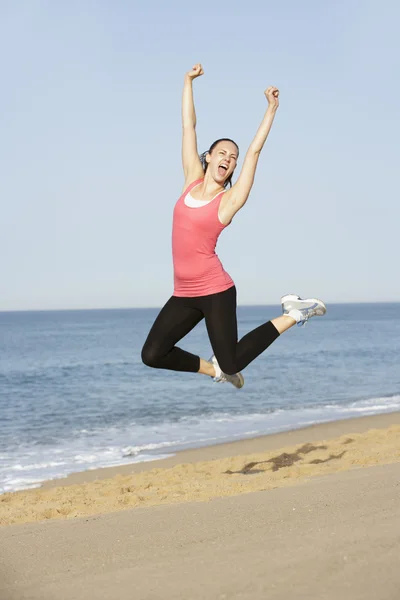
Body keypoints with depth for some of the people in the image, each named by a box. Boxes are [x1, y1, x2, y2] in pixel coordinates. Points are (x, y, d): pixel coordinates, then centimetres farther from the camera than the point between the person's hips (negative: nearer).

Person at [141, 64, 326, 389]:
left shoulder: (229, 200, -4)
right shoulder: (192, 180, 8)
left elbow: (255, 150, -6)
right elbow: (188, 127, 10)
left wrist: (272, 107, -5)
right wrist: (189, 81, 13)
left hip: (216, 291, -5)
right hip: (184, 294, 5)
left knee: (231, 364, -5)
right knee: (152, 355, -4)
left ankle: (291, 315, 15)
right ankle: (212, 368, 21)